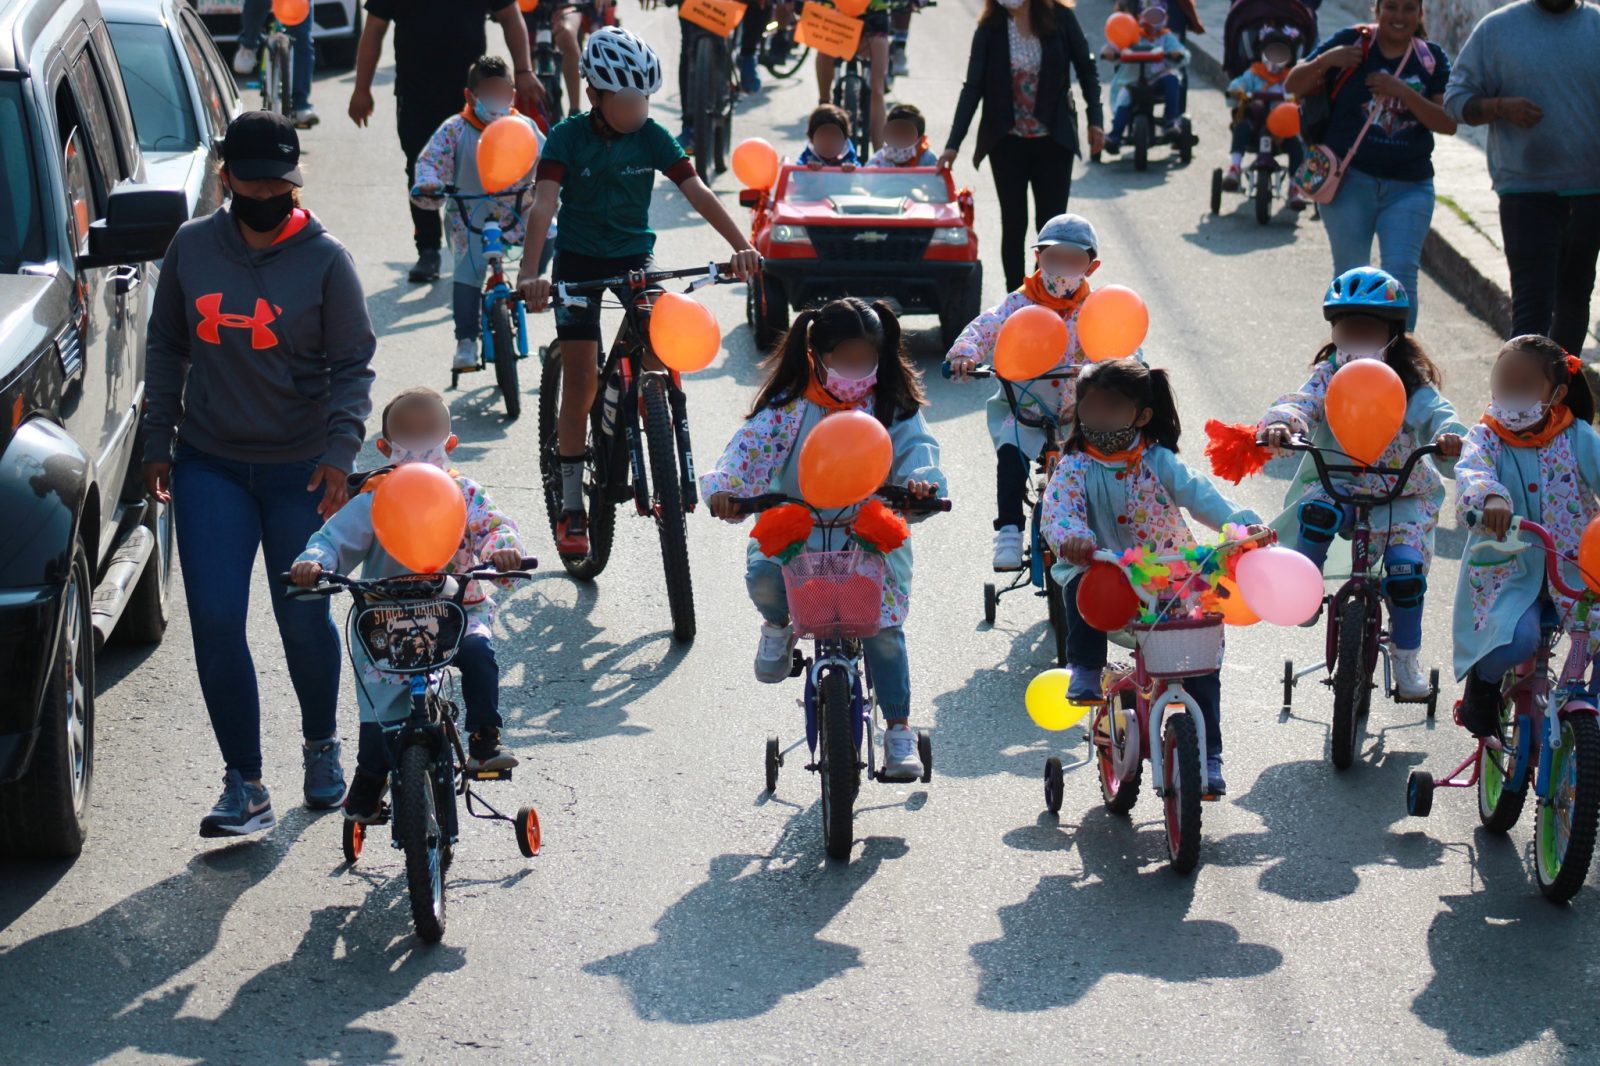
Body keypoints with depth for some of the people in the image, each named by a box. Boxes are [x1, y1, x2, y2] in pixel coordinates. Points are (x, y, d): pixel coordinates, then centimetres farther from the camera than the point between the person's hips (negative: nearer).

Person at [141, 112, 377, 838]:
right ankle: (244, 784, 1)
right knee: (215, 623, -6)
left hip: (300, 470, -2)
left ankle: (322, 747, 35)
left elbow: (352, 366, -4)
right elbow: (166, 348, 12)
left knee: (304, 620, 8)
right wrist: (157, 442, 8)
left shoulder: (324, 260, -6)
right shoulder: (192, 248, 3)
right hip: (209, 465, 2)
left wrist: (340, 450, -17)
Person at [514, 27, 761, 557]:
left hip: (634, 259, 2)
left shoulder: (652, 137, -8)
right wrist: (531, 272, -41)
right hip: (579, 262, -2)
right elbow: (544, 204, -26)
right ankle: (571, 509, 1)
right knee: (580, 381, -6)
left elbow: (697, 192, -16)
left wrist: (741, 245, -30)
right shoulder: (567, 137, -15)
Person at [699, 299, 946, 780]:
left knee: (883, 629, -6)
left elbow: (915, 447, -12)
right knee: (763, 577, -30)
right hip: (797, 524, 0)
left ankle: (899, 727, 12)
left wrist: (922, 480, -37)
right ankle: (780, 625, 9)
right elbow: (753, 444, -18)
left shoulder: (892, 406, -3)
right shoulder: (791, 403, -7)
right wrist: (725, 487, -38)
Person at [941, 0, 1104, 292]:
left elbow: (1086, 68, 3)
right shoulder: (990, 29, -6)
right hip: (1007, 142, 0)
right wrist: (954, 143, -11)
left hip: (1053, 140, 0)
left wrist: (1095, 119, -3)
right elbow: (973, 87, -7)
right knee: (1013, 225, 5)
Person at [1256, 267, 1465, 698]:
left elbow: (1436, 413, -20)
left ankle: (1406, 661, 3)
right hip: (1335, 482, 0)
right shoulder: (1329, 376, -2)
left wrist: (1449, 437, -45)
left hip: (1402, 490, 0)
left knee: (1407, 569, -18)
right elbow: (1302, 402, -19)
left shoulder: (1411, 384, -4)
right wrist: (1281, 422, -44)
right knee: (1318, 512, -36)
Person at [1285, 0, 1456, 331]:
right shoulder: (1352, 43, 0)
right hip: (1350, 180, -1)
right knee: (1351, 276, 5)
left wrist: (1403, 92, -17)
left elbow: (1448, 123, -4)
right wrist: (1325, 61, -16)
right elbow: (1294, 86, 3)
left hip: (1409, 186, 1)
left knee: (1402, 274, -10)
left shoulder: (1432, 58, 5)